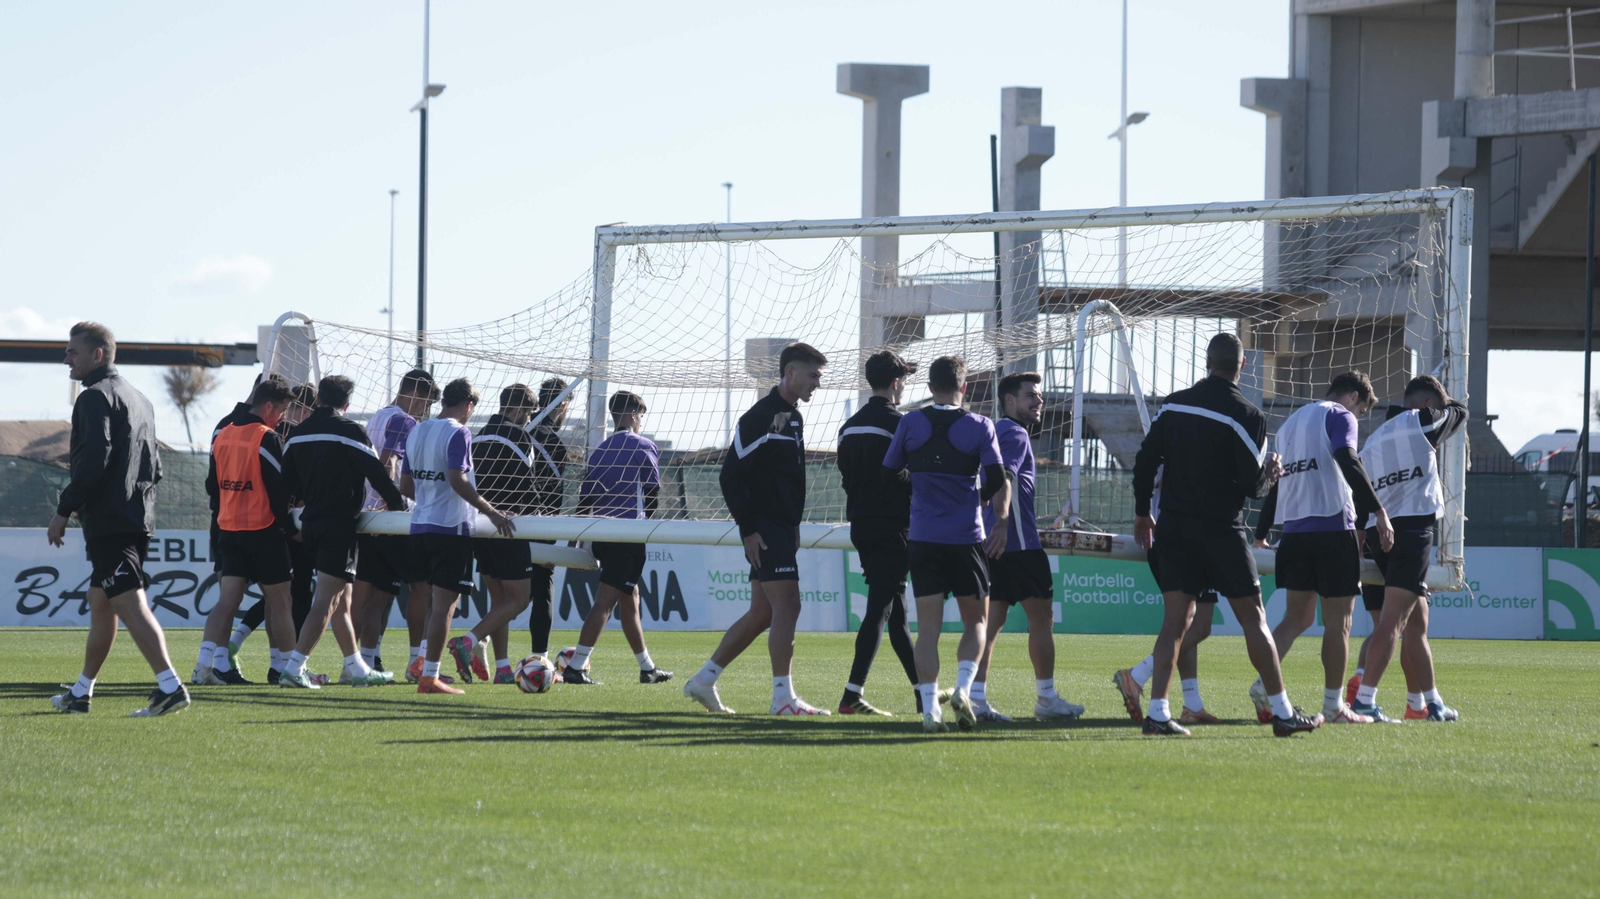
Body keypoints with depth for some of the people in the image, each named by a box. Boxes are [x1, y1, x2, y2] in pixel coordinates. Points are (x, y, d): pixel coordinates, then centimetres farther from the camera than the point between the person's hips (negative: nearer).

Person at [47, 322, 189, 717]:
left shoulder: (96, 398, -9)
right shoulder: (139, 399, 20)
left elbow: (93, 460, -21)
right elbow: (153, 465, 21)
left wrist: (63, 510, -15)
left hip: (108, 521, -10)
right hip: (139, 517, 10)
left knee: (129, 602, -15)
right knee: (100, 604, 18)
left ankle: (169, 685, -26)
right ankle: (81, 693, 26)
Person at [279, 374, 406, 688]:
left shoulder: (297, 435, 9)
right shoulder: (350, 432, -10)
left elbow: (288, 484, 13)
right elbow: (376, 474, -9)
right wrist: (399, 503, 5)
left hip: (311, 522, 7)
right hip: (340, 524, -7)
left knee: (341, 600, 16)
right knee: (326, 601, -8)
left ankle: (356, 668, 21)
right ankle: (294, 667, -16)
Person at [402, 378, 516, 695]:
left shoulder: (417, 432, 12)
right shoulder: (458, 433, -12)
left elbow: (406, 484, 16)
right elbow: (457, 481, -22)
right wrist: (490, 511, -19)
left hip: (420, 525, 8)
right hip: (451, 526, -8)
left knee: (442, 597, 20)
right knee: (445, 600, -4)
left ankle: (423, 660, 10)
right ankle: (429, 675, -4)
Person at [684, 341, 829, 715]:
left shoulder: (793, 418, 16)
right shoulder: (761, 416, -13)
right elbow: (731, 474, -16)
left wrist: (794, 526, 16)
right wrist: (749, 528, -18)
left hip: (782, 527, 10)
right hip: (764, 530, -10)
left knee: (762, 613, 11)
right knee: (787, 605, -12)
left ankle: (704, 681, 19)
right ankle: (783, 697, -10)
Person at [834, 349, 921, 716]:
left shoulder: (850, 427, 12)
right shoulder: (898, 424, -11)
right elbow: (917, 477, -13)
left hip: (861, 525, 8)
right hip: (892, 527, -8)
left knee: (894, 607, 14)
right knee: (881, 607, -9)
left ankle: (923, 688, 21)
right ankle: (852, 694, -16)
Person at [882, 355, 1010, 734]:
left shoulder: (910, 424, 3)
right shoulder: (979, 426, -1)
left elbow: (888, 474, 11)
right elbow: (998, 481, -8)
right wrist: (1001, 520, 3)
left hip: (923, 537, 1)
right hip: (967, 538, -1)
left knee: (928, 626, 2)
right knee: (976, 620, 13)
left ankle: (930, 707, -8)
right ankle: (963, 688, -8)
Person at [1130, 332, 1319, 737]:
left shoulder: (1174, 405, 4)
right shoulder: (1246, 415, -10)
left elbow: (1145, 460, 5)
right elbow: (1252, 484, -12)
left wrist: (1143, 513, 16)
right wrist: (1271, 473, 11)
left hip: (1175, 526, 4)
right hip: (1222, 529, -4)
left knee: (1176, 619, 5)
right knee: (1253, 618, 3)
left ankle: (1157, 712, -3)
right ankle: (1282, 712, 5)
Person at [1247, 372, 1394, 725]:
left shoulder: (1291, 422, 22)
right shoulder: (1339, 416, -1)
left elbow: (1275, 481, 26)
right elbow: (1347, 461, -19)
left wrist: (1261, 534, 32)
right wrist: (1378, 511, -23)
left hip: (1294, 531, 7)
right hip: (1333, 528, -7)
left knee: (1298, 617, 8)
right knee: (1338, 623, 0)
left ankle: (1264, 684, -11)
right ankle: (1333, 706, 2)